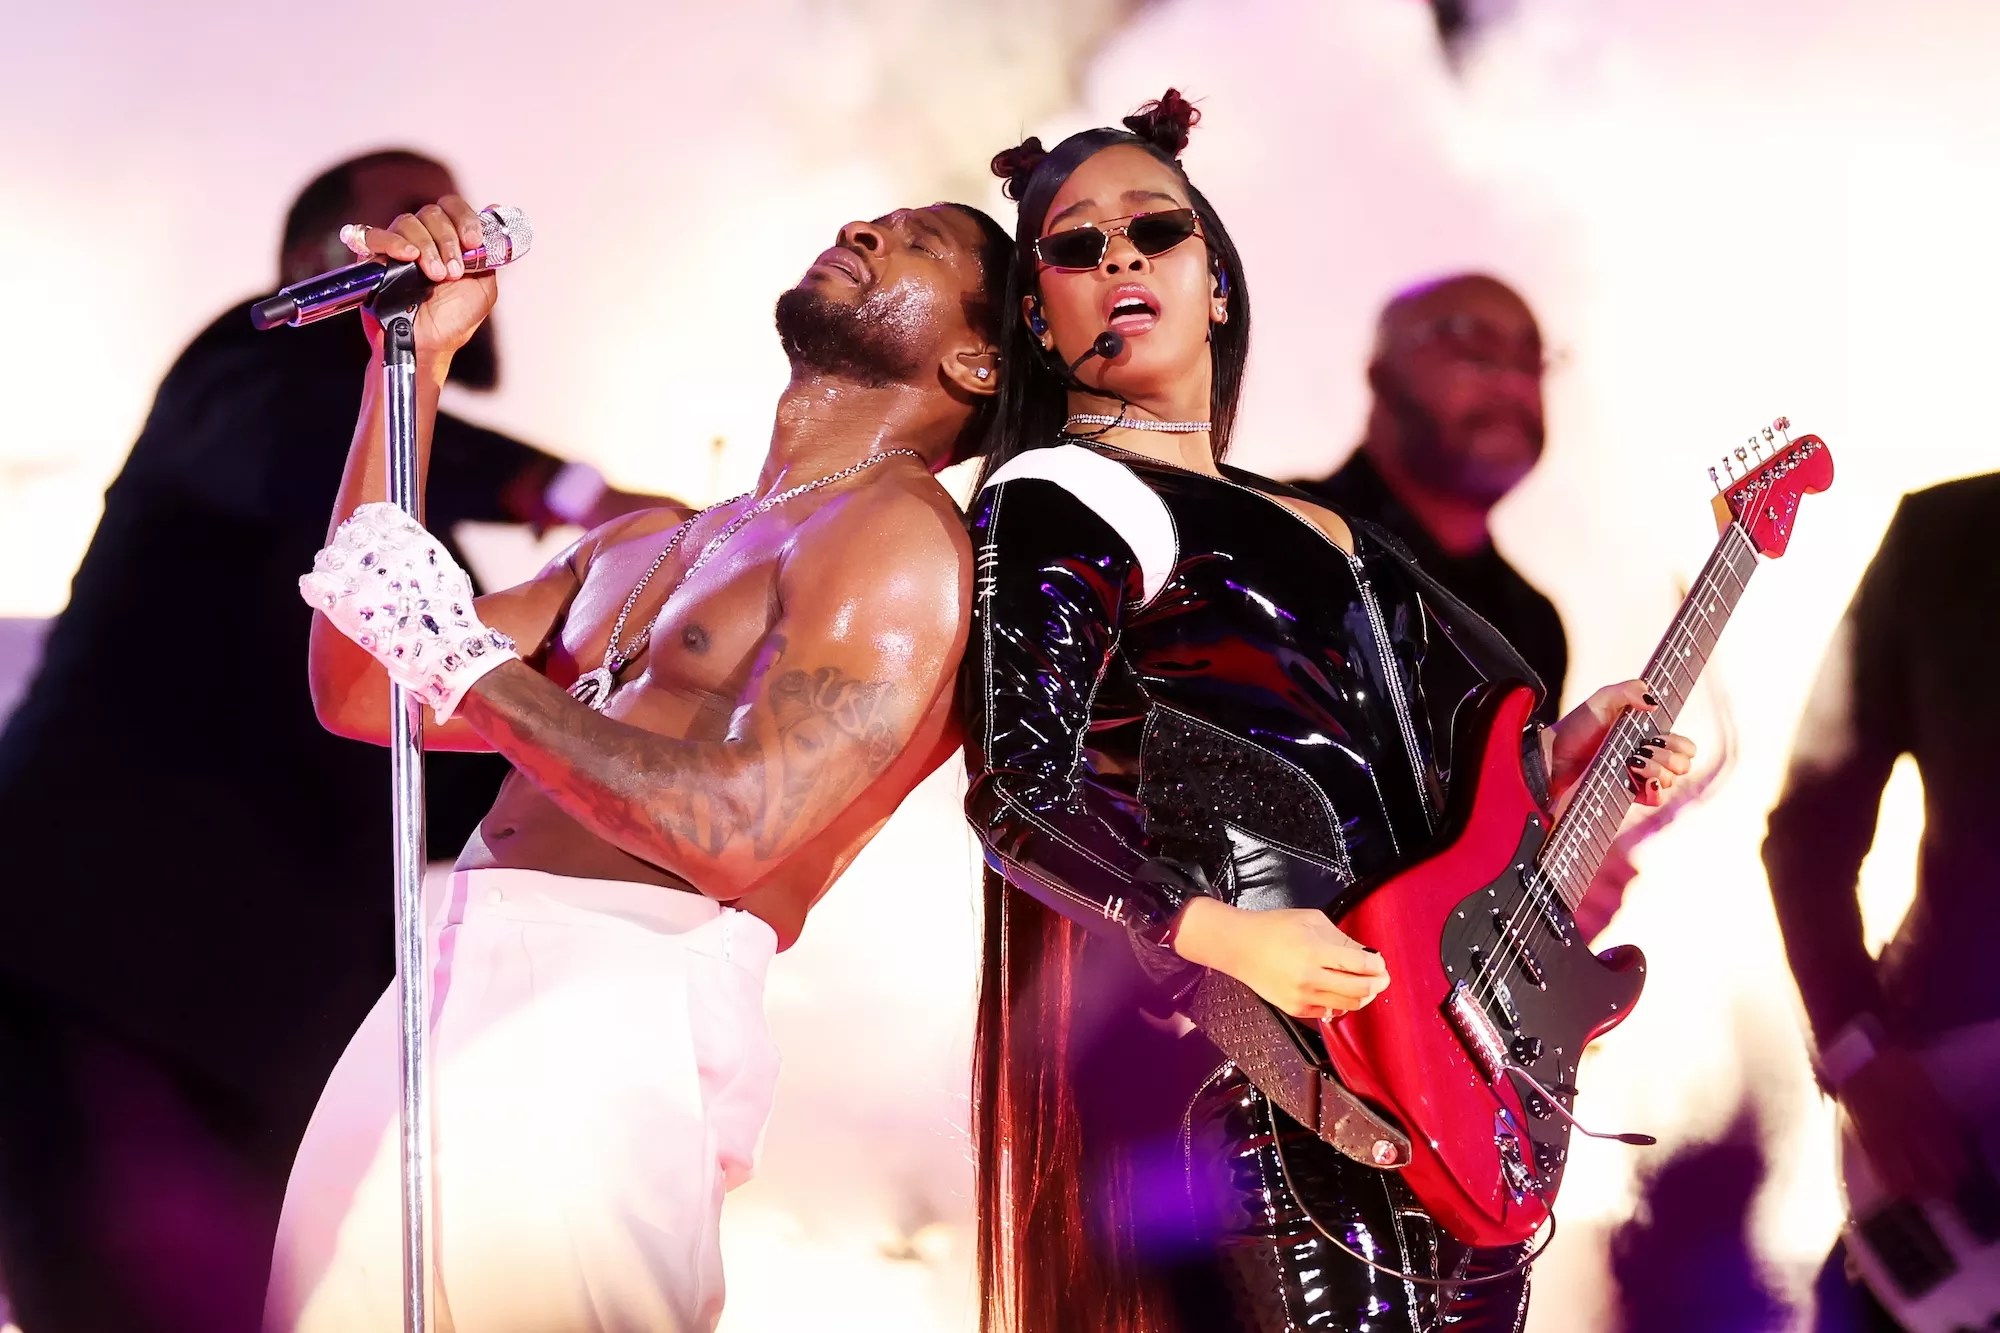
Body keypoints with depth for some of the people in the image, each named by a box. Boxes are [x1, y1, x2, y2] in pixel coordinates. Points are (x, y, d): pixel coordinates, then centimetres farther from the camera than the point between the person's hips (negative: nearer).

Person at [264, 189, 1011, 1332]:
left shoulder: (900, 535, -3)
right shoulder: (640, 549, 24)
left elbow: (732, 831, -16)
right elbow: (362, 698, 18)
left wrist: (462, 656, -10)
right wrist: (417, 361, 18)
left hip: (620, 1011, -8)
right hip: (460, 991, 8)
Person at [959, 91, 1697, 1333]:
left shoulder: (1302, 524, 22)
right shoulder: (1058, 502, -3)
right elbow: (1022, 799, -13)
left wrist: (1549, 758, 12)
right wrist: (1226, 939, -25)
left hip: (1420, 1031, 9)